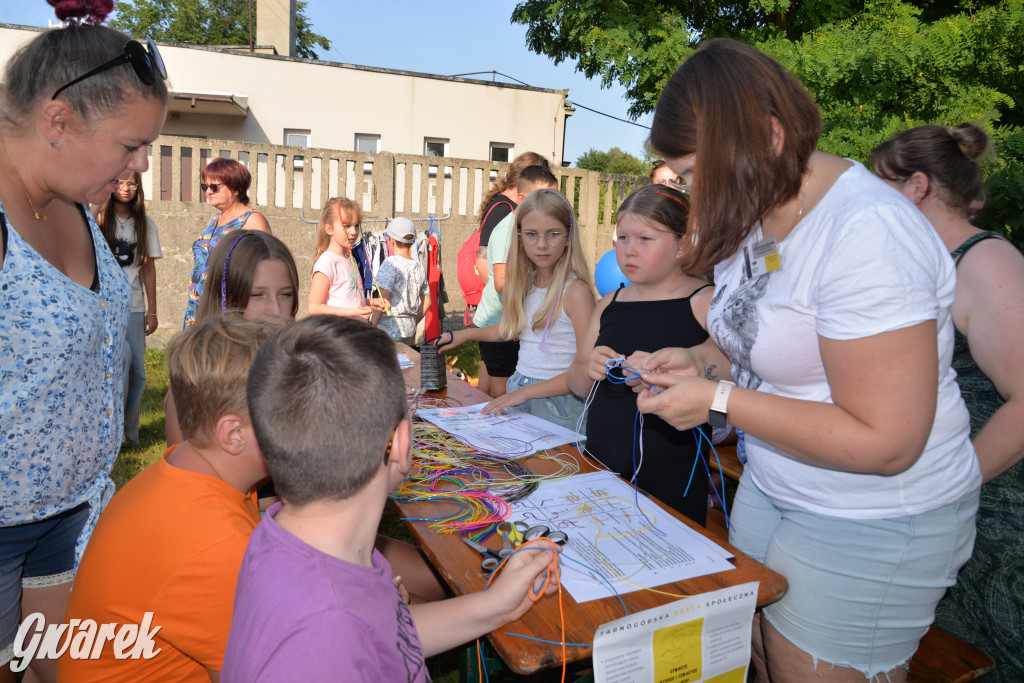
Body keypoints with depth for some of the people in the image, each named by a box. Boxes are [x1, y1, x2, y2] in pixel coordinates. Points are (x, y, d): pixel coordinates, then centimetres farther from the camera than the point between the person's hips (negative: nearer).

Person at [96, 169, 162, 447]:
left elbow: (148, 269, 10)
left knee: (137, 372, 0)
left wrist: (152, 311, 7)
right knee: (121, 355, -23)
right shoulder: (96, 221, 2)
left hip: (133, 306, 3)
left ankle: (129, 433, 15)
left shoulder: (145, 225, 10)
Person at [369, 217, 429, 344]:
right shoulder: (419, 268, 8)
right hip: (408, 329, 7)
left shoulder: (390, 263, -12)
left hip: (388, 329, -7)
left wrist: (371, 326, -12)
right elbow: (426, 302, 15)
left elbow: (383, 300, -19)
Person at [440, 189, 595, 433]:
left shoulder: (575, 290, -16)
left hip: (558, 404, -6)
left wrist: (527, 391, -20)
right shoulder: (525, 284, 5)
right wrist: (467, 334, 22)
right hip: (517, 394, 6)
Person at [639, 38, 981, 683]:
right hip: (771, 486, 8)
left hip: (873, 526, -8)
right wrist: (704, 359, -3)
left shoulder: (866, 233, -27)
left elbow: (885, 441, -28)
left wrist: (719, 402, -25)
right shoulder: (757, 213, 1)